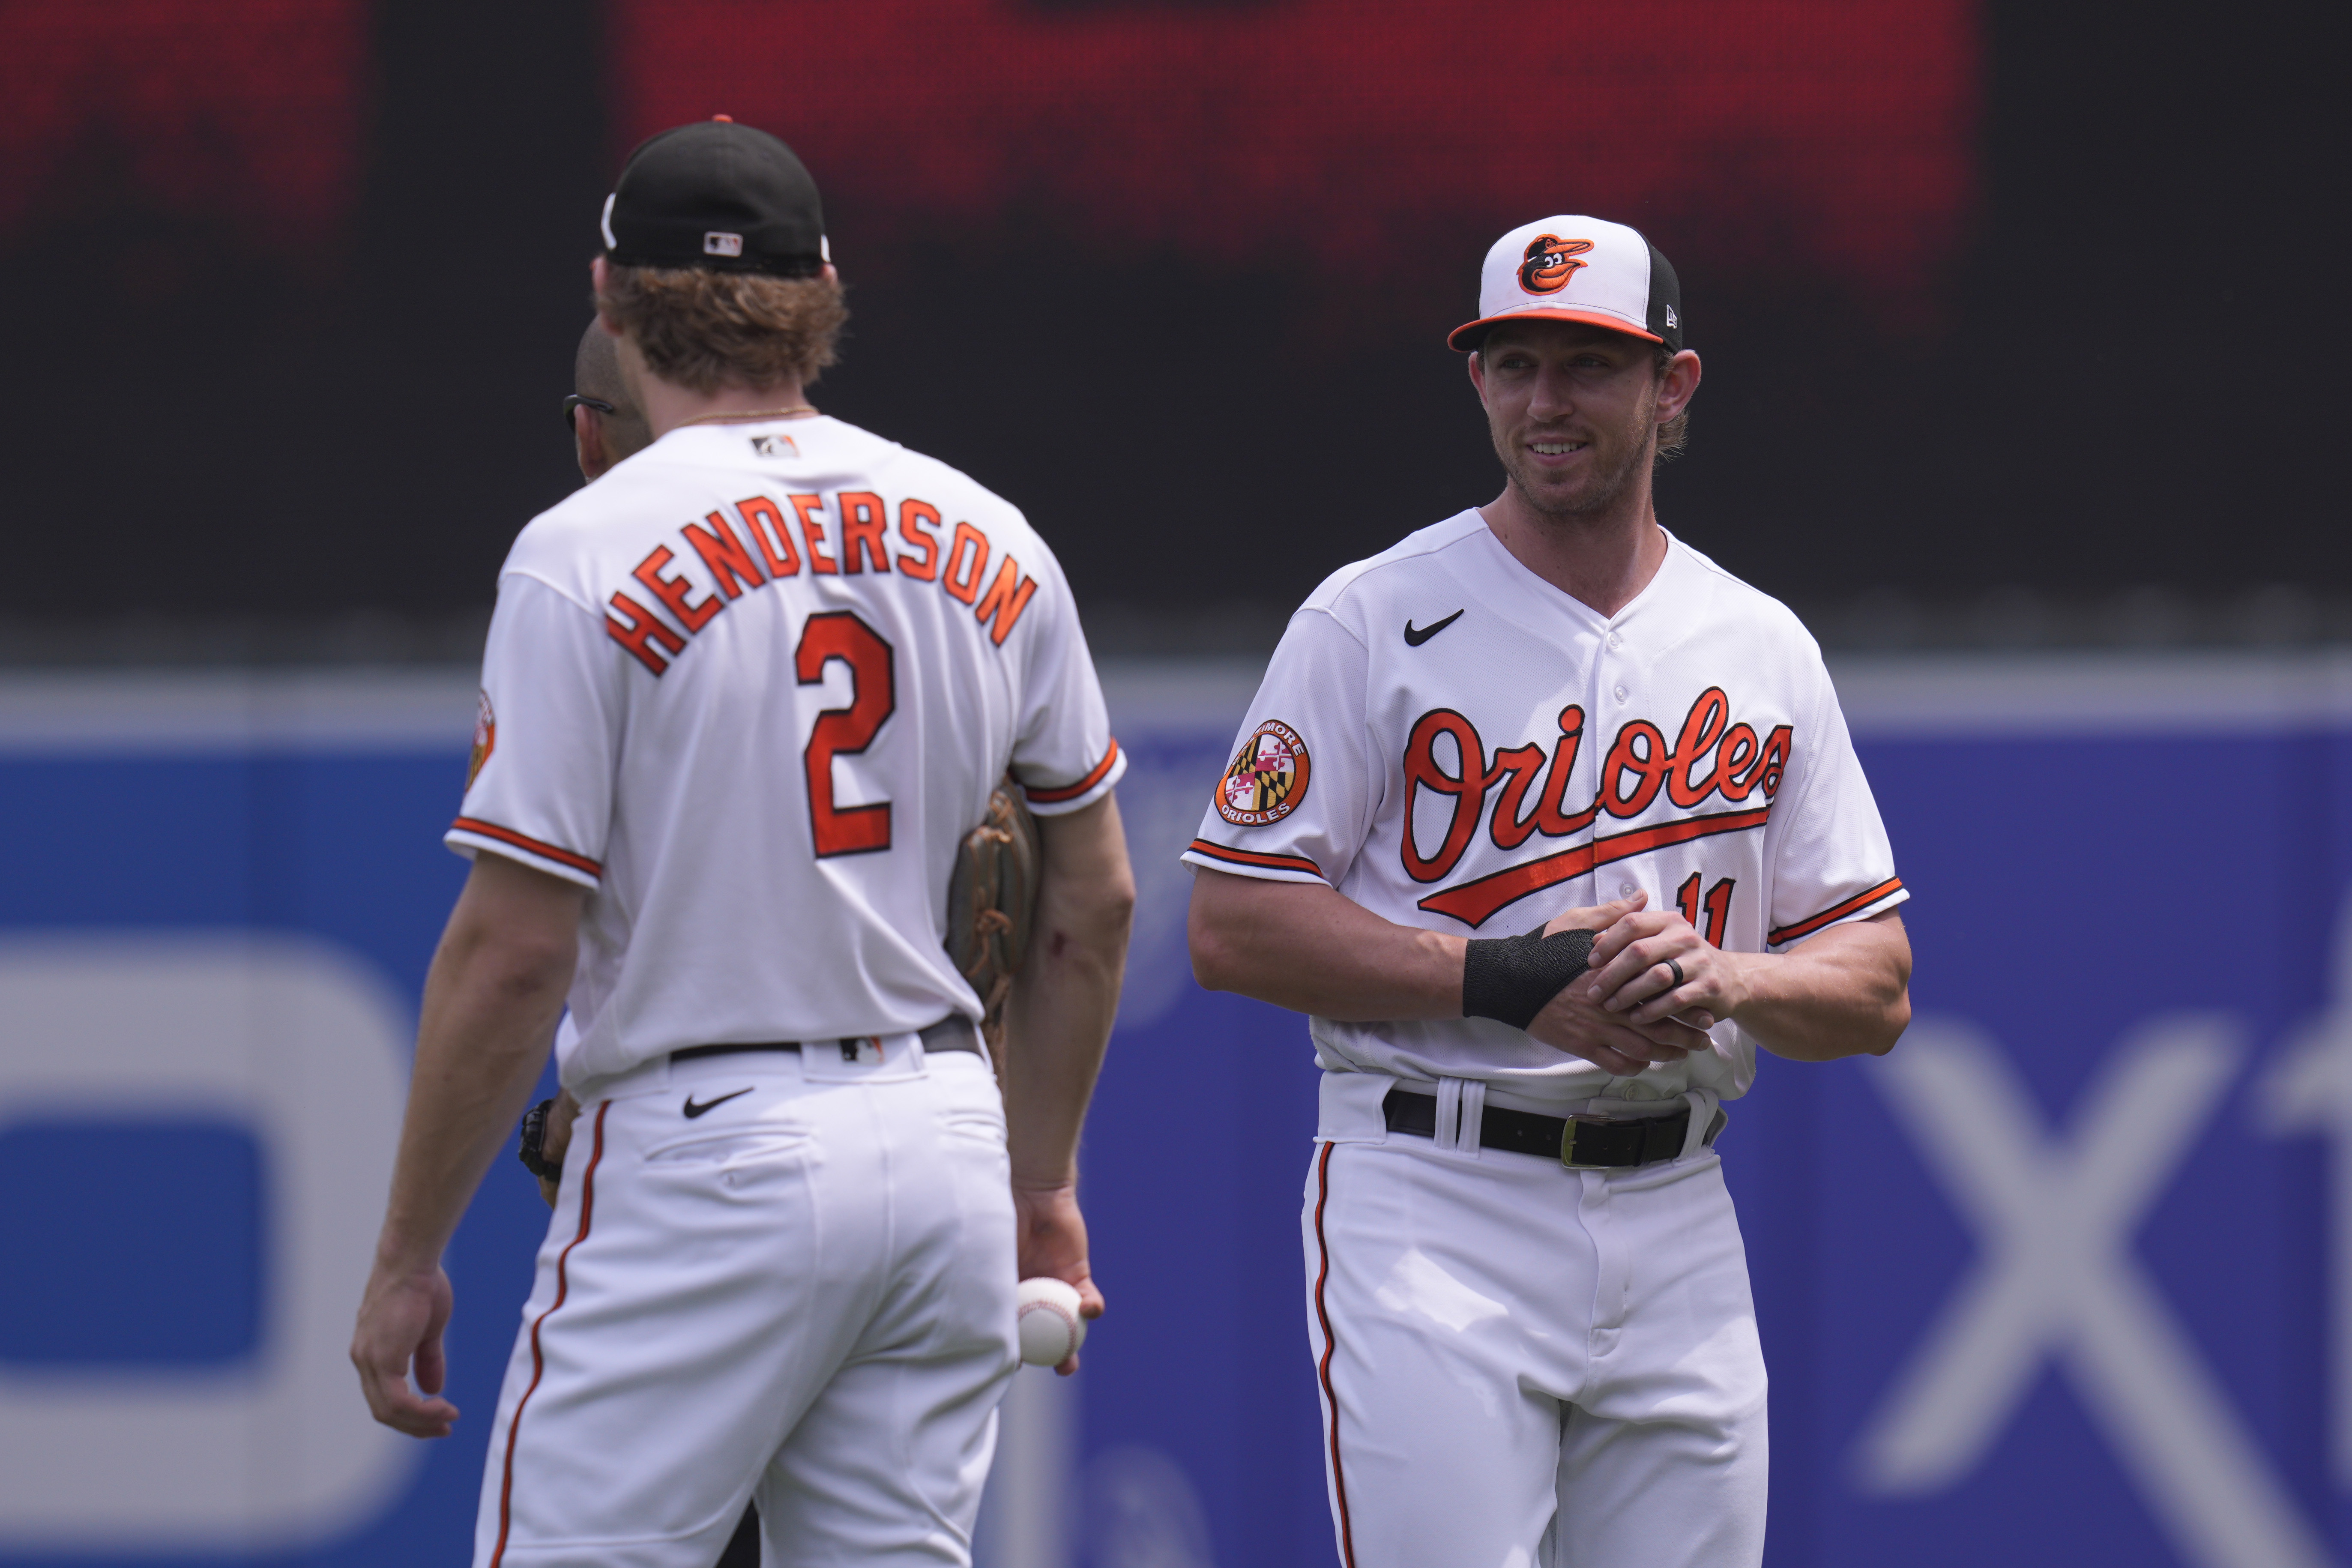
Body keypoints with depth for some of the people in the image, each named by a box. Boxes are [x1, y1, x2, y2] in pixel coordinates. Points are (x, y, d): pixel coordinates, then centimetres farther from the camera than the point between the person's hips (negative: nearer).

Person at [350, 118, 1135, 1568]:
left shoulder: (588, 555, -10)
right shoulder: (990, 543, 7)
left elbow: (515, 949, -12)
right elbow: (1095, 899, 14)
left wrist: (408, 1258, -5)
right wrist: (1042, 1181, 25)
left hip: (704, 1163, -6)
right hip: (943, 1142, 6)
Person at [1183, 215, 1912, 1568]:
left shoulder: (1761, 648, 12)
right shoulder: (1378, 621, 0)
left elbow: (1877, 987, 11)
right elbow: (1235, 924, -6)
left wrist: (1718, 978, -11)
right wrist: (1517, 977, -15)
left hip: (1677, 1218, 4)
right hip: (1436, 1212, -4)